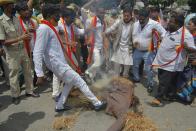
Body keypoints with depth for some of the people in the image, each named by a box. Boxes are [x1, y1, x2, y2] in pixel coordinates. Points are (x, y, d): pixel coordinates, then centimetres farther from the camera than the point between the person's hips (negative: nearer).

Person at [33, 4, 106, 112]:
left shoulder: (50, 28, 11)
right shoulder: (44, 28, -18)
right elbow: (37, 52, -24)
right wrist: (40, 74, -27)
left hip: (60, 62, 10)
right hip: (58, 64, -10)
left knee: (70, 82, 22)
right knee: (80, 82, -1)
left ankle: (59, 106, 30)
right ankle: (97, 103, 12)